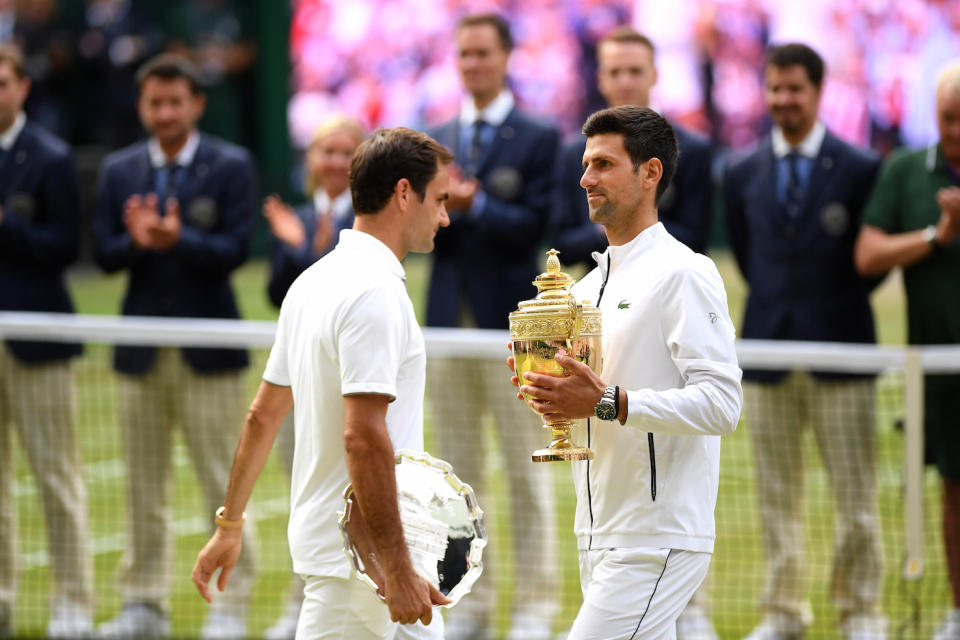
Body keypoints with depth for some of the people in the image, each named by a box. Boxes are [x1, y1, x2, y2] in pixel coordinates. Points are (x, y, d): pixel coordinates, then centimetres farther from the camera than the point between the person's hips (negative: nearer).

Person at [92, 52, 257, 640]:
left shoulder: (232, 166, -1)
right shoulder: (119, 170, 10)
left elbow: (235, 249, -10)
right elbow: (105, 254, 3)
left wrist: (177, 240, -27)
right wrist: (137, 242, -18)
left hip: (209, 346, -4)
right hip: (141, 345, 4)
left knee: (222, 481, -2)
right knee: (144, 483, 7)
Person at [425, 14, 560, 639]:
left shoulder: (540, 139, -1)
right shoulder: (435, 141, 14)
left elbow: (536, 225, -10)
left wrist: (476, 205, -21)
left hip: (511, 323, -5)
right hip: (449, 321, 5)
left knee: (527, 472, -2)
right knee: (459, 471, 8)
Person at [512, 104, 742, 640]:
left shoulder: (683, 274, -10)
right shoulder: (590, 287, 17)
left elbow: (720, 404, -20)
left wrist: (607, 403, -26)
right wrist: (548, 388, 3)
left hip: (658, 540, -9)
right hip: (600, 534, 9)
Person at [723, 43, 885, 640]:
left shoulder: (861, 169, -2)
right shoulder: (741, 174, 7)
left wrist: (840, 303, 4)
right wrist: (775, 305, 11)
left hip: (839, 348, -3)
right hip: (768, 346, 3)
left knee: (856, 495, 0)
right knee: (777, 495, 7)